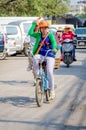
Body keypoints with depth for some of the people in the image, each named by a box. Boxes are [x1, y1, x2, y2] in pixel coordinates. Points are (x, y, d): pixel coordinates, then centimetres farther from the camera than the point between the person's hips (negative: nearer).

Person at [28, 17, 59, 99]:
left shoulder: (50, 35, 1)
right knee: (35, 57, -33)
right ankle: (38, 76, -18)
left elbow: (54, 42, -15)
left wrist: (54, 48, -36)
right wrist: (34, 23, -4)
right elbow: (30, 33, -6)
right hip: (40, 54, 2)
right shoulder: (38, 35, 8)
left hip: (49, 55, -2)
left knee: (49, 72, -14)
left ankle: (52, 90, -1)